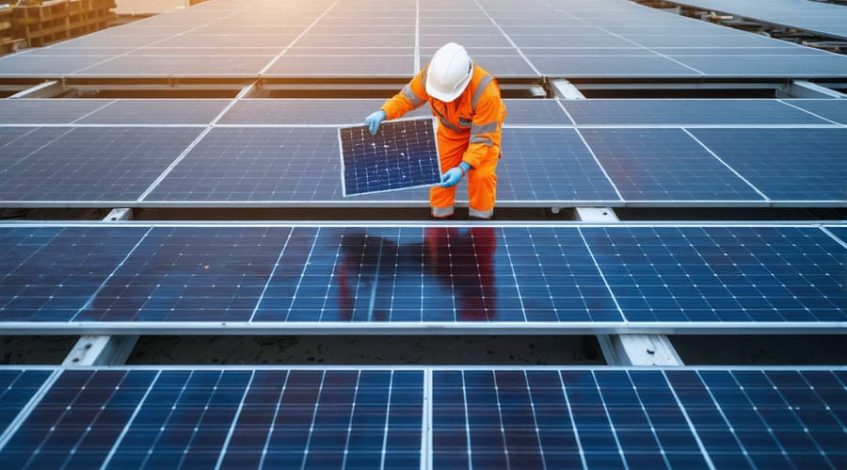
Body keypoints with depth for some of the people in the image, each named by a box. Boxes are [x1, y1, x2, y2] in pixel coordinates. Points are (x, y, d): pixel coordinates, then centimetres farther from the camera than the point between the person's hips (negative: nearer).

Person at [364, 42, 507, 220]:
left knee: (481, 175, -17)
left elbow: (482, 137, -34)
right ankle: (440, 216, 22)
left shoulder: (486, 92, -41)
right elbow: (406, 97, -17)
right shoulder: (431, 74, -31)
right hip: (450, 129, 4)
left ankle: (480, 218, 7)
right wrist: (383, 113, -37)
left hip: (484, 128, -4)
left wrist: (463, 168, -46)